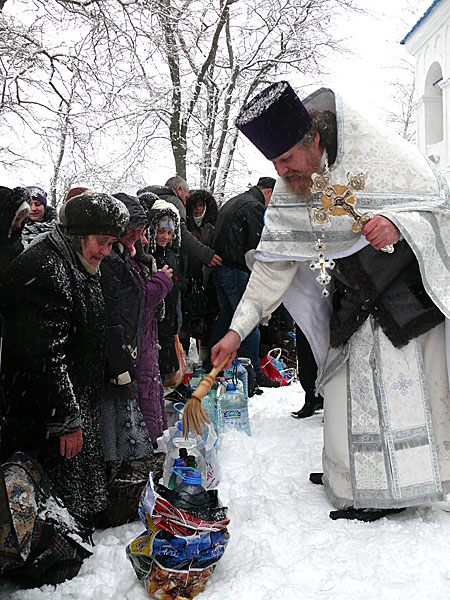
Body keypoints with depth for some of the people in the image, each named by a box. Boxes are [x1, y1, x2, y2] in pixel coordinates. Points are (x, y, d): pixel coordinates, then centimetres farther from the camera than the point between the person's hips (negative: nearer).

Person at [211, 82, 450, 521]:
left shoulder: (375, 154, -19)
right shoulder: (289, 191, -5)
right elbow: (274, 263, -4)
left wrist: (396, 223, -37)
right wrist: (237, 329, -9)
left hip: (409, 290, -5)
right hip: (355, 301, 5)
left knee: (402, 380, -10)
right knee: (351, 383, 6)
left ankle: (401, 485, 1)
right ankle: (351, 474, 20)